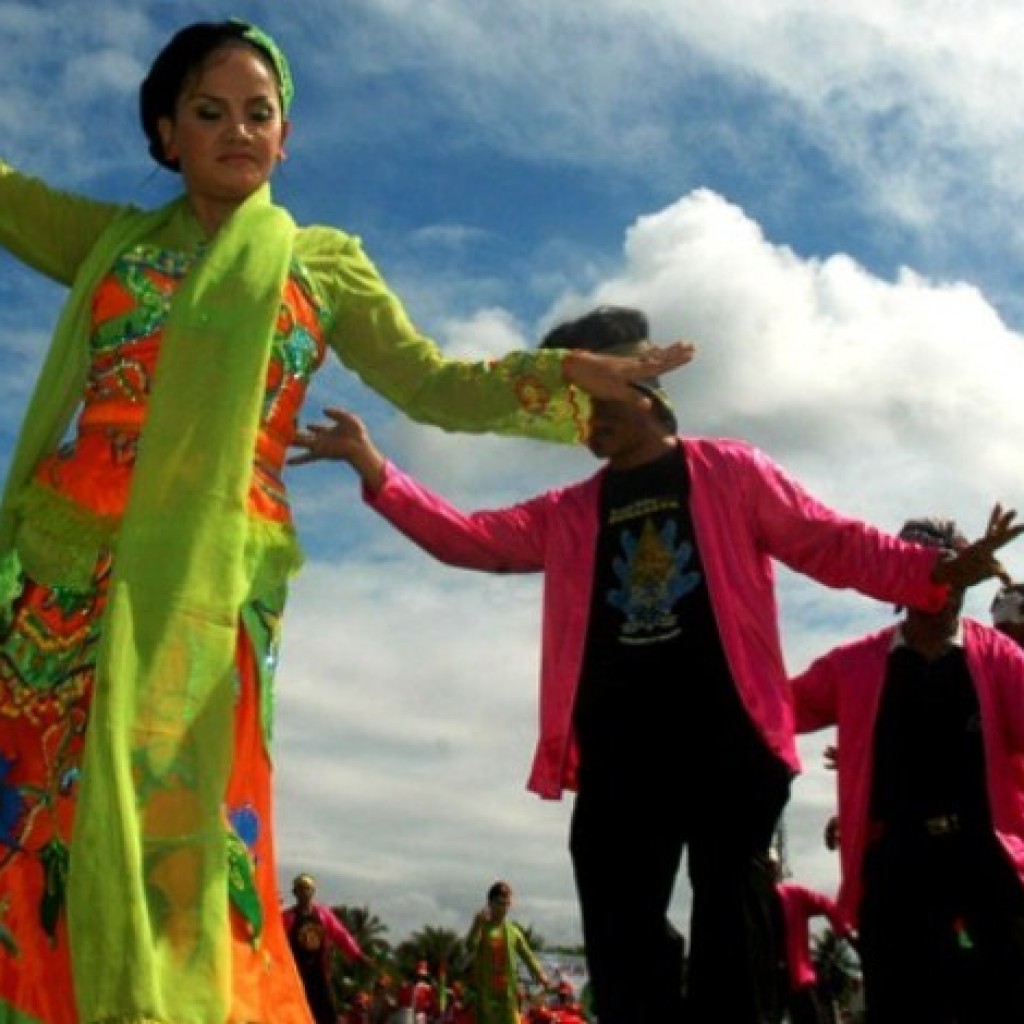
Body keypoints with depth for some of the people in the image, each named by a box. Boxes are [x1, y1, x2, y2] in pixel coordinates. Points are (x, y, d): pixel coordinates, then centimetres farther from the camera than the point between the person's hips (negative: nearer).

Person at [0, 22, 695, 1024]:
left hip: (202, 573, -2)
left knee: (163, 814, -9)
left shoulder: (321, 263, 15)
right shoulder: (112, 237, 20)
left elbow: (434, 385, 11)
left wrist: (563, 376, -3)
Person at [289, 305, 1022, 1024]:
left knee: (731, 940, 3)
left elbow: (833, 544, 7)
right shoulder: (568, 515, 18)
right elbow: (468, 537, 11)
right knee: (622, 944, 4)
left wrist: (937, 573, -7)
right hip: (620, 757, 4)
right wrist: (372, 467, -1)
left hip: (727, 741, -3)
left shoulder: (732, 474, 9)